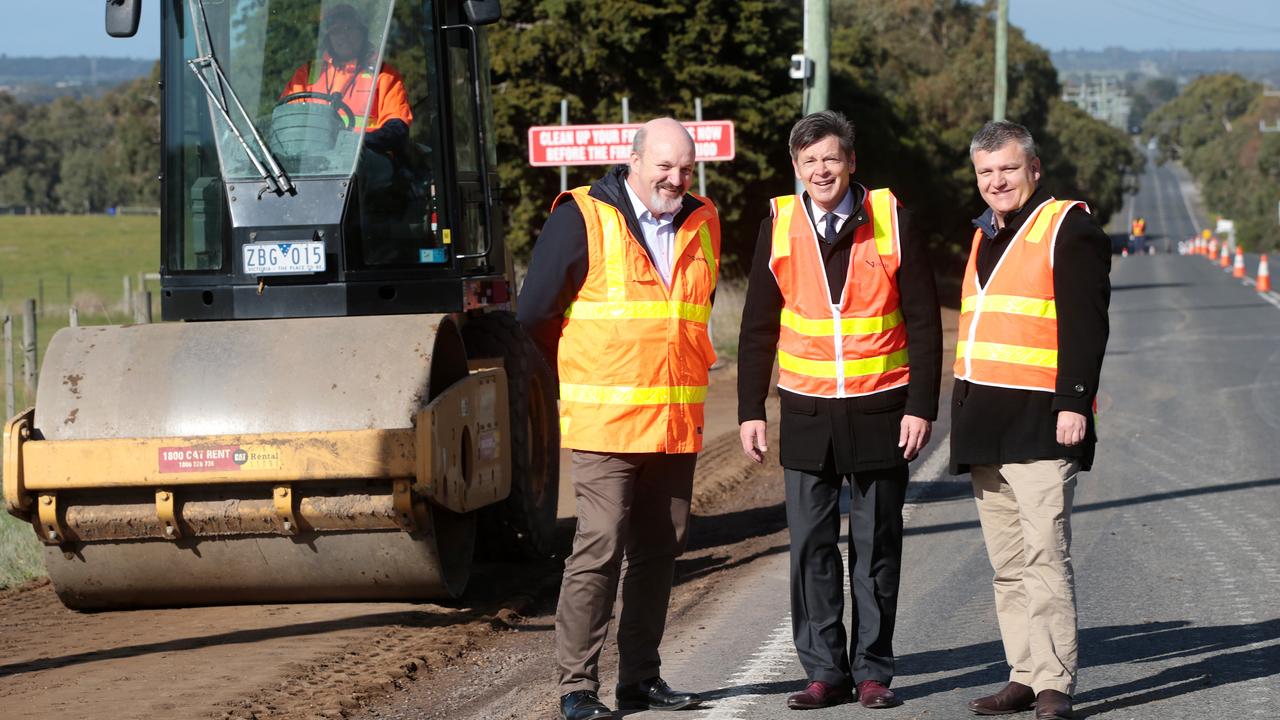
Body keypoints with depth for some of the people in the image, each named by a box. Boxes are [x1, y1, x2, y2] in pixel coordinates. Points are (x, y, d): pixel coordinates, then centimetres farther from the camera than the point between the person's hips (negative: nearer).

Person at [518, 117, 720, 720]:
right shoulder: (583, 220, -7)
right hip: (605, 422, -6)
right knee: (599, 550, -10)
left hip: (677, 423, 6)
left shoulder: (701, 225, 11)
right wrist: (568, 390, 5)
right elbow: (536, 314, -2)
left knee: (658, 552, 9)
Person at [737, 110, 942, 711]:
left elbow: (923, 321, -1)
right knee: (811, 546, 1)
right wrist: (750, 411, 3)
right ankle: (825, 670, 9)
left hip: (880, 411, -1)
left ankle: (872, 669, 12)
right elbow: (758, 328, 8)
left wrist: (920, 407, -6)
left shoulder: (891, 220, -3)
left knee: (876, 546, 4)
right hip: (807, 414, 2)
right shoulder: (778, 226, 2)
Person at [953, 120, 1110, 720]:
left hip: (1040, 423, -8)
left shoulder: (1067, 228, -5)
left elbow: (1085, 325, -12)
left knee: (1044, 553, -12)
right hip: (987, 424, 8)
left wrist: (1074, 401, -19)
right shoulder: (985, 237, 20)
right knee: (1007, 563, 10)